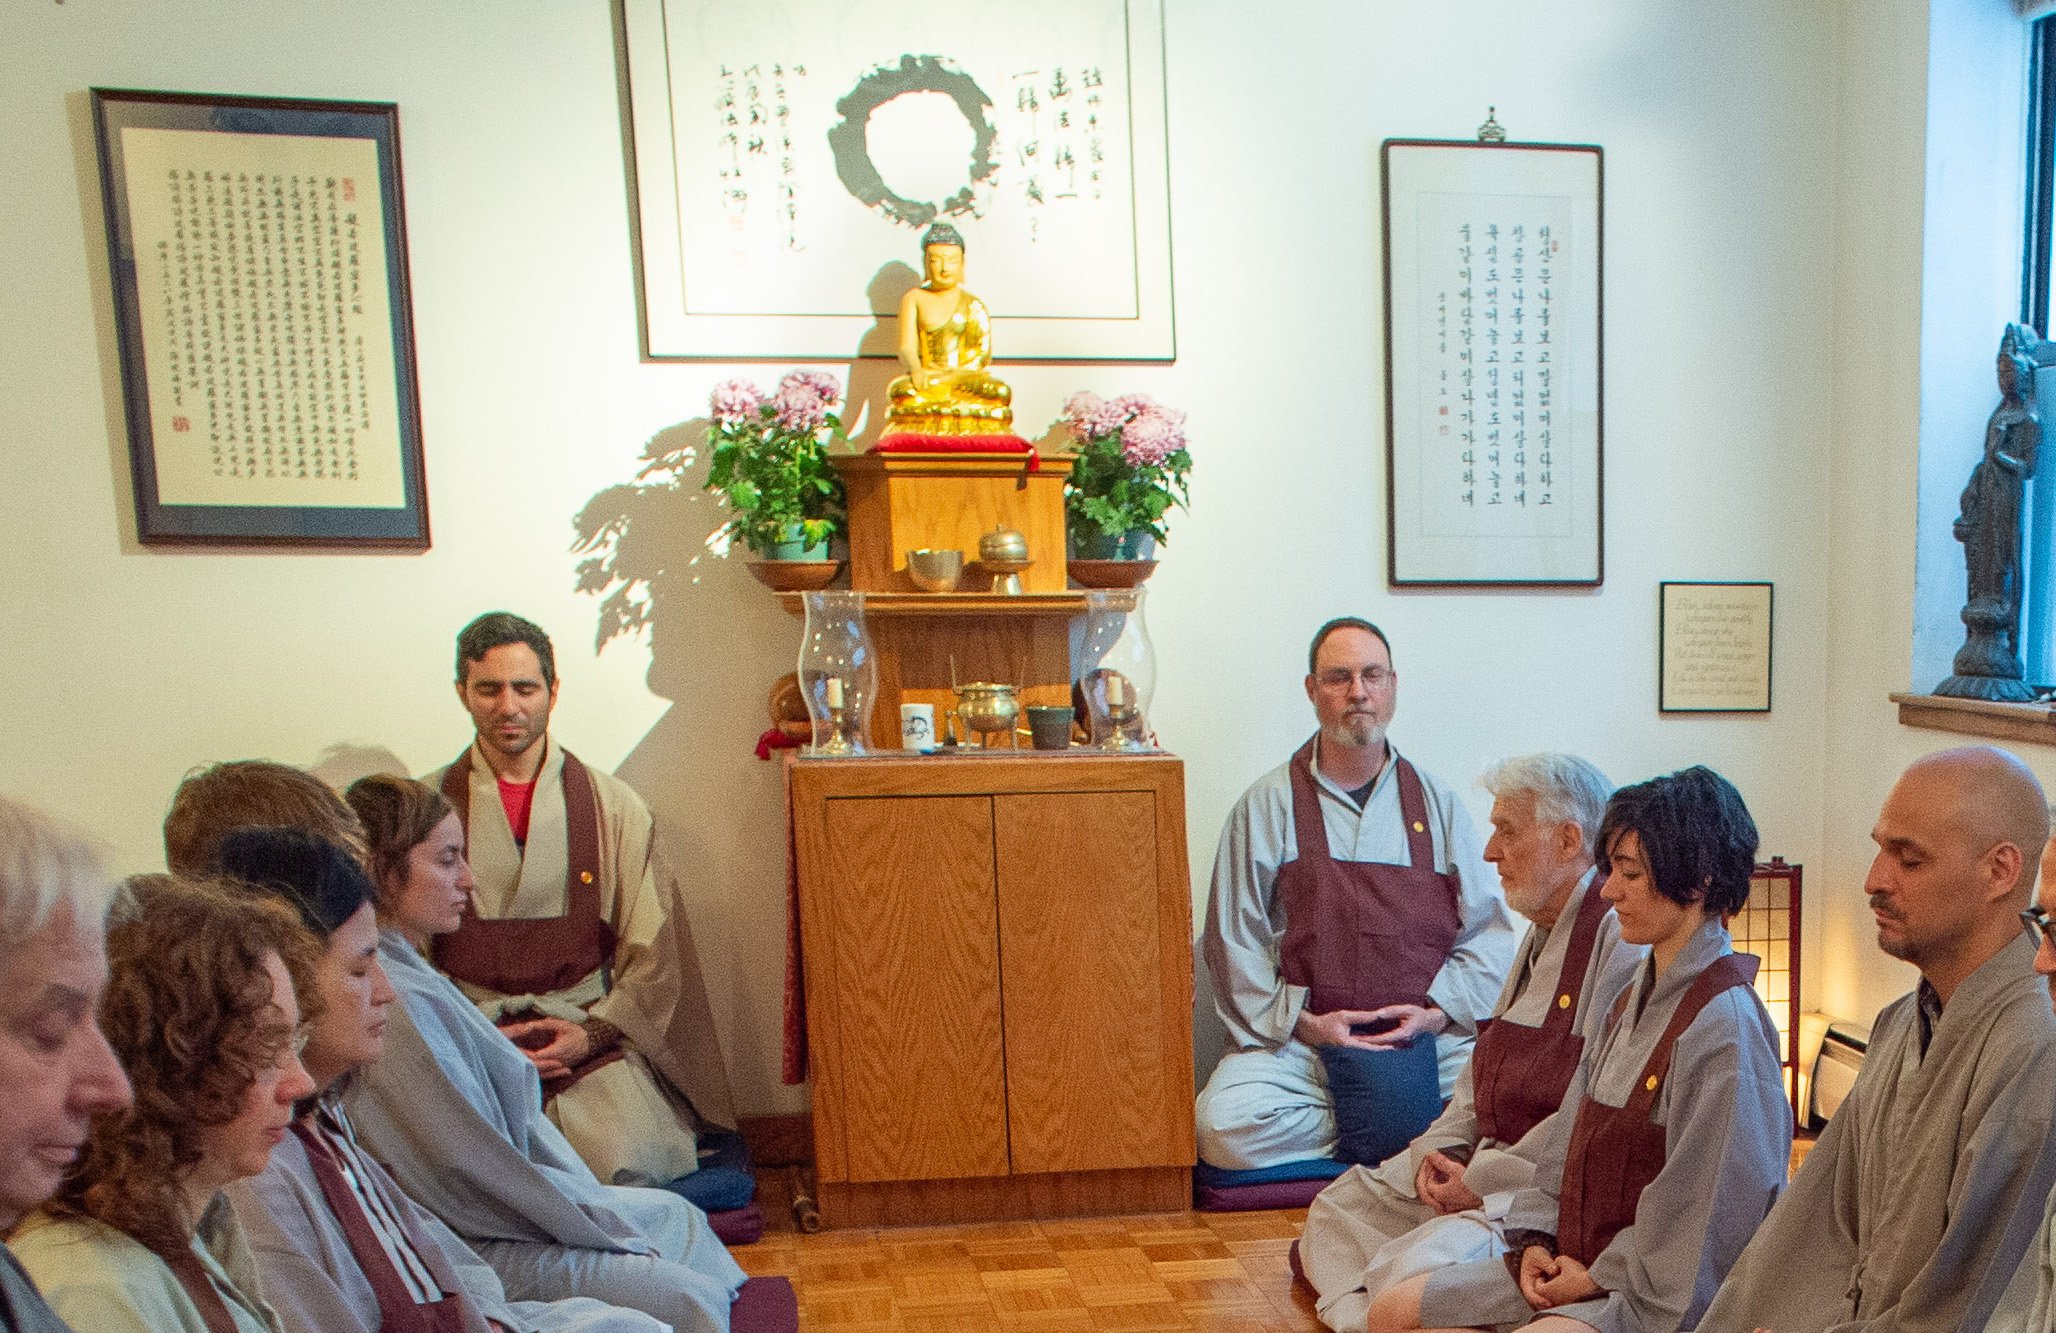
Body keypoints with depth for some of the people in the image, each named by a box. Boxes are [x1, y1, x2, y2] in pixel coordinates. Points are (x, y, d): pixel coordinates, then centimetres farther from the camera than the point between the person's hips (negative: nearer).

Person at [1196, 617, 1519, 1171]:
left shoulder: (1437, 804, 13)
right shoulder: (1267, 806, 5)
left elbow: (1489, 929, 10)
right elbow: (1233, 940, 1)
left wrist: (1438, 1011, -6)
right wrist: (1302, 1021, -10)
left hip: (1430, 1038, 1)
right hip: (1298, 1042, 0)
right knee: (1224, 1129, -27)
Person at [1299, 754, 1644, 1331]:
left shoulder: (1622, 935, -19)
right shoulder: (1542, 932, 16)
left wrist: (1482, 1179, -16)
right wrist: (1441, 1148, 4)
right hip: (1487, 1157, 10)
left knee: (1413, 1267, -29)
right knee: (1336, 1209, 4)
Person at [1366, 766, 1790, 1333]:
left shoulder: (1723, 1024, -20)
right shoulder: (1637, 996, 10)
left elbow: (1695, 1215, -20)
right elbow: (1572, 1134, 12)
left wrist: (1601, 1276, -11)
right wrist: (1537, 1237, 3)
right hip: (1572, 1261, 9)